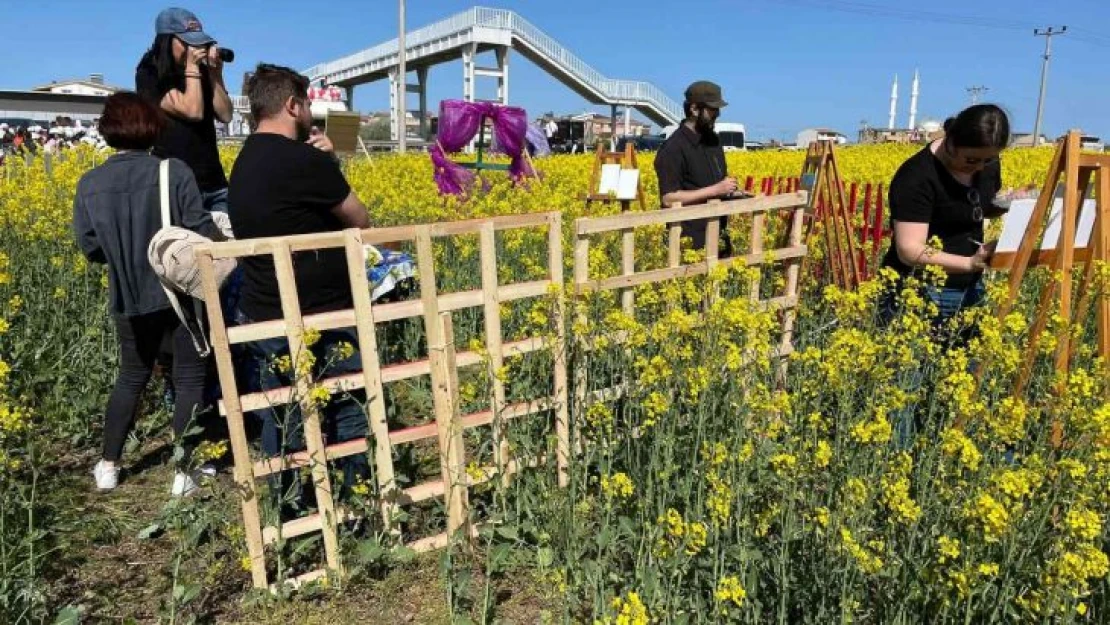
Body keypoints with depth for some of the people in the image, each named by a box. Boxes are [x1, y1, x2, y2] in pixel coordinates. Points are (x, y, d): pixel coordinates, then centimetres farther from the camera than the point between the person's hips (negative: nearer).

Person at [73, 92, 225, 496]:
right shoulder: (174, 171, -12)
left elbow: (90, 248, 2)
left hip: (130, 299, 4)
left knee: (132, 377, 23)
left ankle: (108, 466, 29)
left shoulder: (89, 184, -2)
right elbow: (201, 229, -14)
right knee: (189, 379, 9)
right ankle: (181, 472, 11)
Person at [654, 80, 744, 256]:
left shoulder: (712, 139, 11)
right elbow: (669, 198, -22)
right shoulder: (674, 148, -16)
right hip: (691, 241, -8)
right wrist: (715, 190, -21)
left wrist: (728, 187, 1)